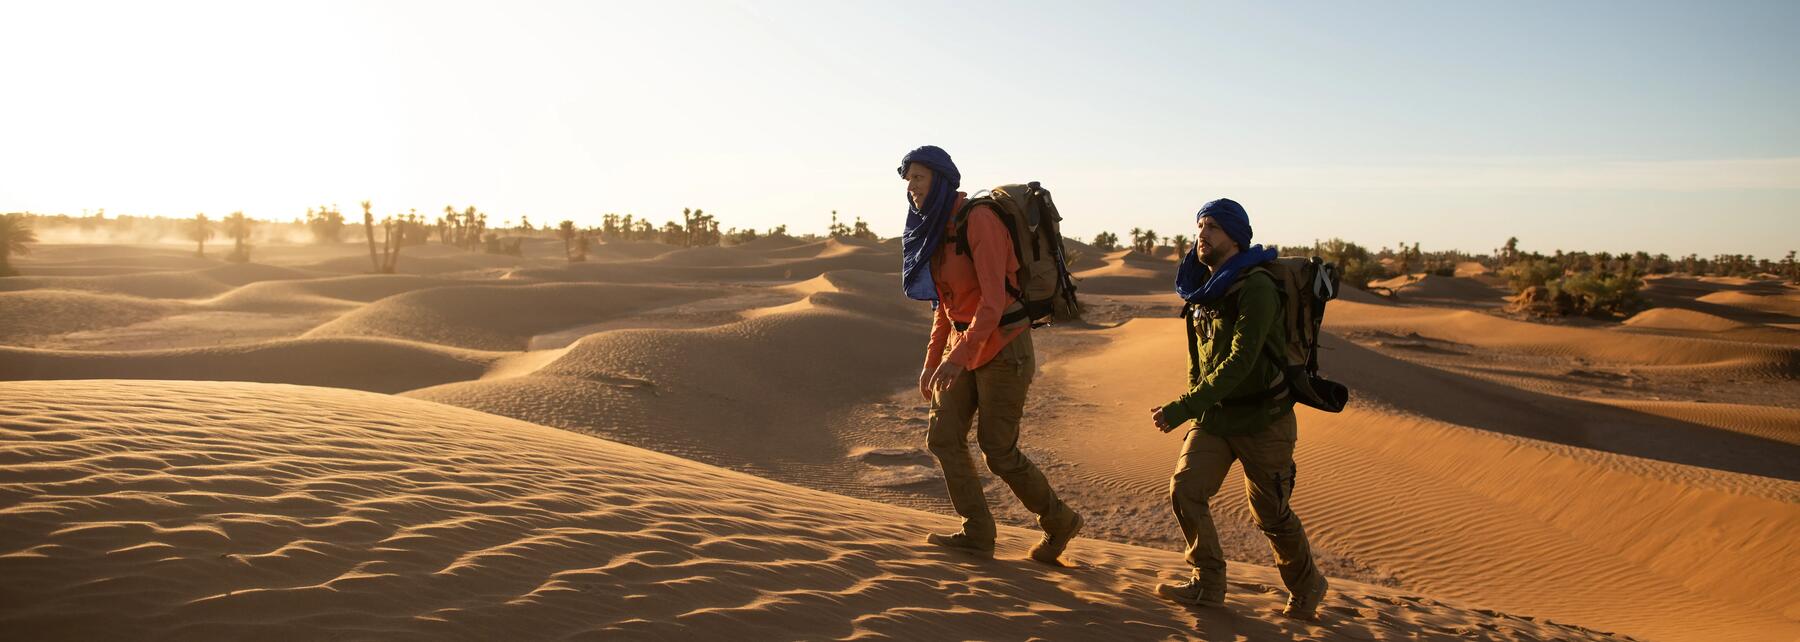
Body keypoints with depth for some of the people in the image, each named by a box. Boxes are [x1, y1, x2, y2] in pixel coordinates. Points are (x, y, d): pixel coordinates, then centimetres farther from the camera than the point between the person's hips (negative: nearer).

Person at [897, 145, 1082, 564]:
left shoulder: (979, 220, -19)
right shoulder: (937, 229, 8)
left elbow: (994, 299, -26)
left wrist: (958, 357, -34)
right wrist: (932, 361, 14)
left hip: (1003, 345, -8)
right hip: (965, 343, 8)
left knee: (998, 451, -2)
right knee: (943, 437, 3)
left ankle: (1059, 521, 19)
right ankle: (978, 534, 13)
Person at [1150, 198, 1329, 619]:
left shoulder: (1256, 287, -20)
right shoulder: (1205, 287, 6)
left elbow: (1239, 361, -29)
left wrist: (1180, 410, -32)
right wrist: (1195, 406, 14)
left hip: (1262, 418, -7)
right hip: (1214, 415, 7)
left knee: (1270, 513, 5)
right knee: (1184, 489, -8)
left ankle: (1306, 587, 31)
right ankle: (1208, 584, 7)